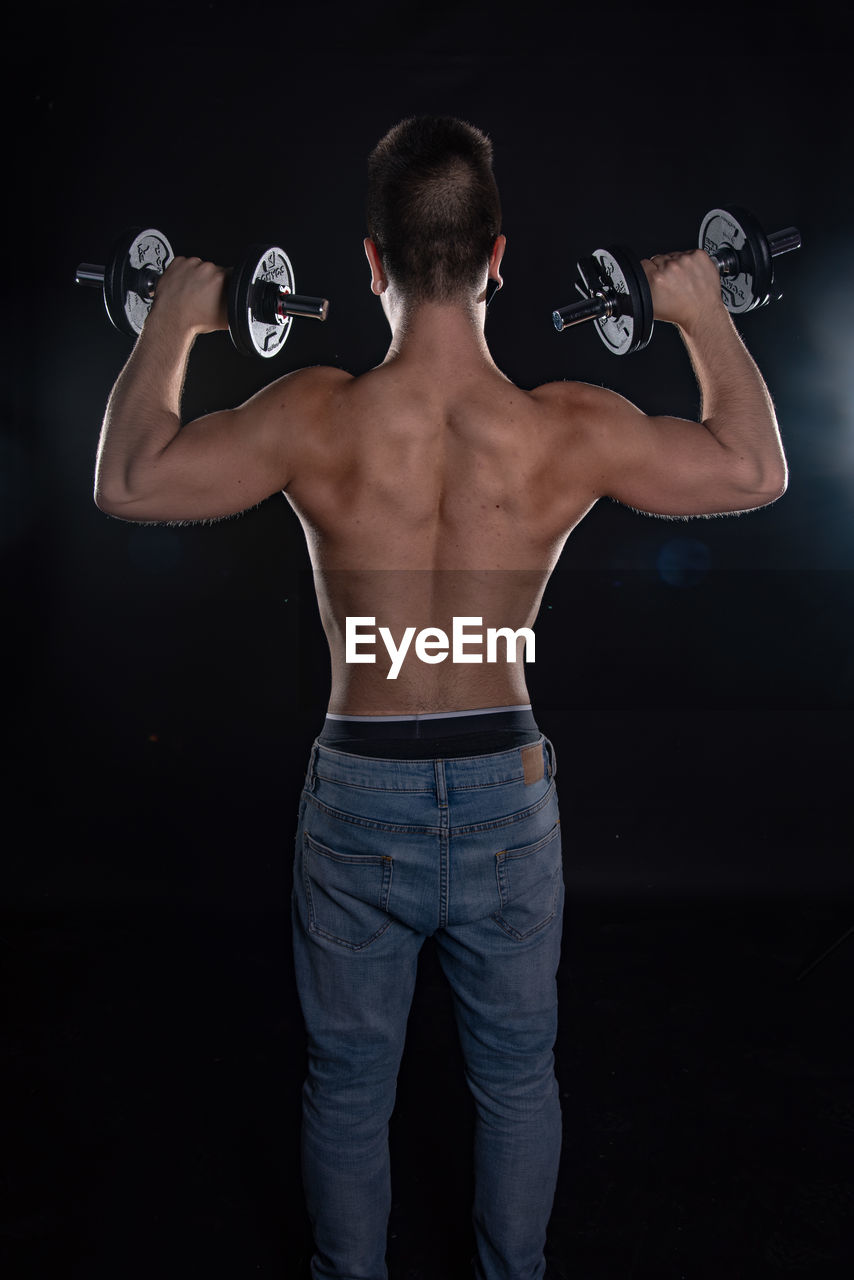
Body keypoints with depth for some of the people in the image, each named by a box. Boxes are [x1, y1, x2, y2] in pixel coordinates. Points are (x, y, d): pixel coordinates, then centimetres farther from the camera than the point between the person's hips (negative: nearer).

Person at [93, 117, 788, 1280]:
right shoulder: (572, 431, -14)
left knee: (348, 1085, 21)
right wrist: (706, 321, 13)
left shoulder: (316, 420, -17)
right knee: (517, 1075, 24)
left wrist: (171, 325, 7)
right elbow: (759, 472, 2)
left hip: (361, 793, -1)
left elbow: (126, 482, -4)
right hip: (506, 790, 1)